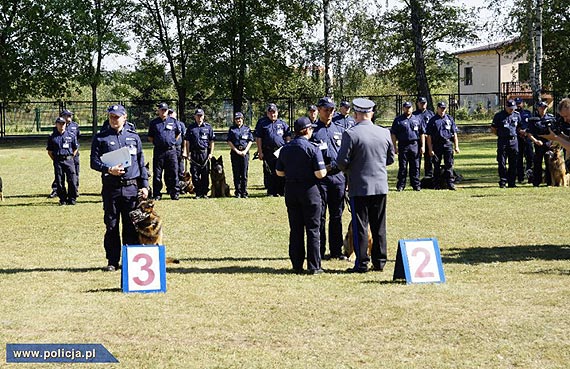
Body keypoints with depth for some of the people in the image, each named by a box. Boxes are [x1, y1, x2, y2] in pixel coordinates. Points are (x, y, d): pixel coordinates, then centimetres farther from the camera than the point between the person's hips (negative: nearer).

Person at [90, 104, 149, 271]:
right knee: (111, 226, 3)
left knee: (131, 226, 3)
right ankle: (112, 261, 10)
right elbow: (94, 162, 1)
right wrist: (108, 169, -17)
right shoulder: (100, 138, 5)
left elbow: (141, 163, 14)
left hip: (132, 187, 1)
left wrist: (144, 185, 8)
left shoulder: (133, 137, 11)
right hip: (111, 187, -1)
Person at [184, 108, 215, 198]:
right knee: (195, 174, -1)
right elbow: (187, 141, 8)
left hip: (205, 153, -1)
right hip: (194, 153, 1)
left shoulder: (208, 127, 8)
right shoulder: (191, 127, 8)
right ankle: (198, 193, 6)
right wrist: (188, 154, 1)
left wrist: (211, 153, -1)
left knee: (205, 174, 0)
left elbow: (211, 141, 7)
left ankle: (204, 193, 7)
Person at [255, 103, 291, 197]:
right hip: (268, 152, -1)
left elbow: (288, 136, 15)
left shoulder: (282, 123, 13)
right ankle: (270, 191, 8)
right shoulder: (262, 123, 7)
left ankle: (281, 191, 6)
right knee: (269, 173, 1)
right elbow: (258, 138, 4)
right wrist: (260, 152, -3)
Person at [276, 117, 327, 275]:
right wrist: (325, 169, 4)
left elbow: (279, 172, 10)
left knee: (295, 229, 10)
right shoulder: (313, 149, -13)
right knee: (312, 229, 2)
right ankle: (314, 266, 0)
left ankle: (297, 265, 12)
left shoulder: (285, 149, 4)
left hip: (290, 190, 5)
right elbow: (320, 173, -17)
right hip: (309, 190, -5)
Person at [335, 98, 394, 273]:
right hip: (381, 186, 4)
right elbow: (390, 158, 12)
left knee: (360, 227, 2)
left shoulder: (351, 134, -13)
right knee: (379, 226, 12)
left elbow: (342, 161, -12)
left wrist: (348, 170, 9)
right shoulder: (384, 133, 2)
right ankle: (379, 261, 16)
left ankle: (362, 263, 3)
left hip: (359, 187, -4)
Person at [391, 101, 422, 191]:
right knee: (402, 167, 0)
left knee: (415, 167, 3)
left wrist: (422, 146, 6)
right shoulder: (398, 120, 5)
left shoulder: (417, 119, 13)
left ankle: (416, 185, 9)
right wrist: (395, 147, -4)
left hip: (415, 145, 2)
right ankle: (400, 185, 5)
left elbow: (421, 134, 14)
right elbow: (393, 134, 3)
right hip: (403, 145, -2)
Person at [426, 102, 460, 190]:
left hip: (448, 144, 1)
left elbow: (454, 134, 14)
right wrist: (430, 149, -6)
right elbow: (429, 136, 1)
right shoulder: (432, 120, 5)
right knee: (436, 165, 3)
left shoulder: (449, 119, 13)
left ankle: (450, 183, -2)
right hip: (436, 145, -1)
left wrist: (456, 146, 6)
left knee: (449, 164, -3)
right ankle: (437, 185, 9)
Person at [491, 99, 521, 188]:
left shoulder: (517, 115, 10)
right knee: (502, 163, -3)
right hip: (502, 141, -3)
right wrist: (501, 135, -2)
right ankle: (502, 182, 2)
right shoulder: (499, 116, -1)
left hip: (513, 141, 3)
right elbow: (493, 129, 5)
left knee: (513, 164, 4)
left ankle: (511, 182, 10)